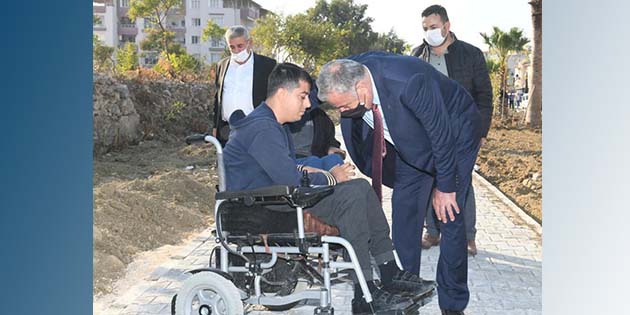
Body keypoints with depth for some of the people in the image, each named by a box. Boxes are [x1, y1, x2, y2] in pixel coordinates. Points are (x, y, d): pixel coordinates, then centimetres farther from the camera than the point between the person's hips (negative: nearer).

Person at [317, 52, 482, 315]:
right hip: (412, 143, 6)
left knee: (449, 216, -8)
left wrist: (444, 187, -19)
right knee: (403, 217, 1)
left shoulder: (410, 81, -40)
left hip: (454, 134, -6)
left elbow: (442, 134, -28)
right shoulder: (348, 79, -21)